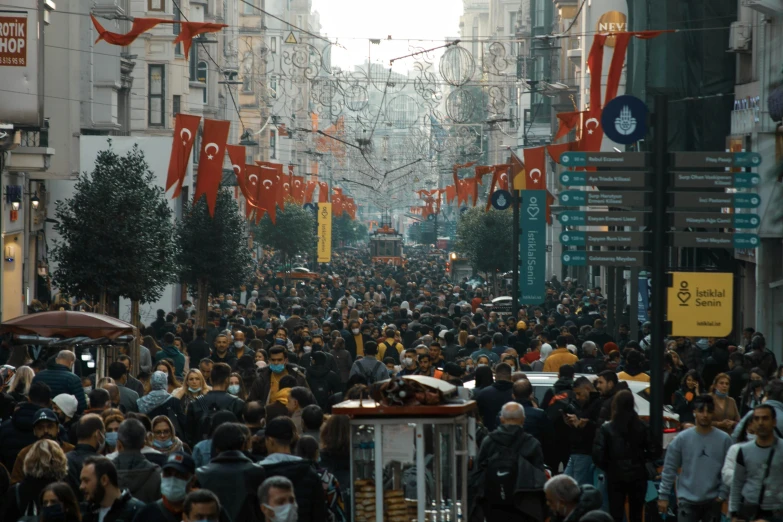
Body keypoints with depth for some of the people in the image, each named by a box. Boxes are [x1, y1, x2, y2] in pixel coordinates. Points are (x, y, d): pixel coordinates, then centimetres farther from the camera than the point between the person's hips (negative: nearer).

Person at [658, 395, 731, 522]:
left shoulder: (724, 440, -2)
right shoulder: (682, 438, -2)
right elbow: (669, 469, 2)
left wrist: (723, 494, -7)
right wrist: (663, 495, 0)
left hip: (712, 501, 1)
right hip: (687, 501, -1)